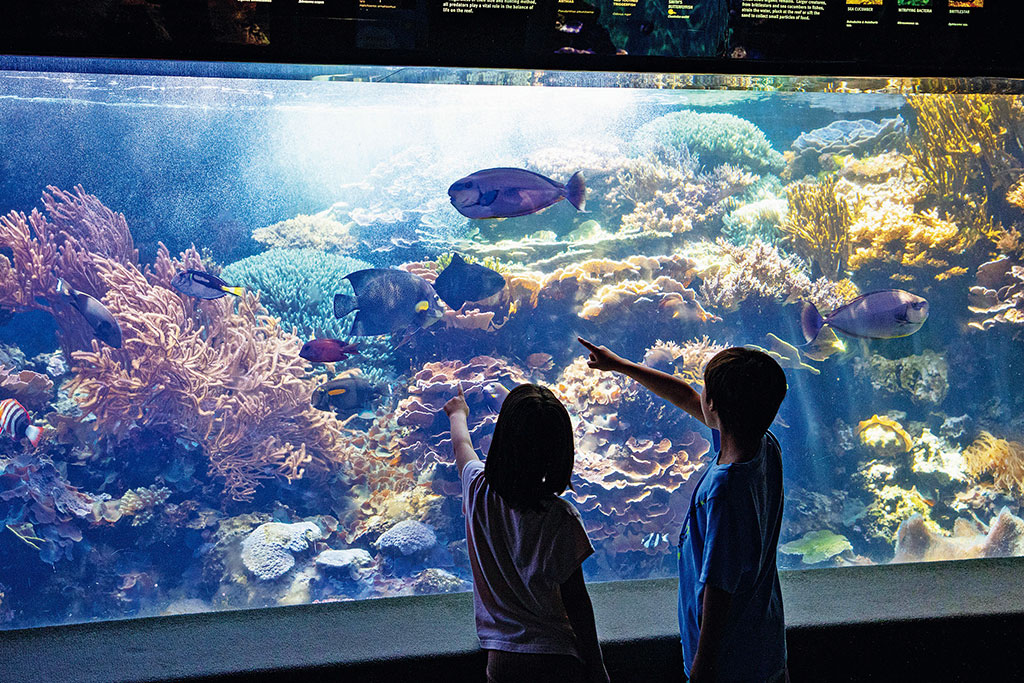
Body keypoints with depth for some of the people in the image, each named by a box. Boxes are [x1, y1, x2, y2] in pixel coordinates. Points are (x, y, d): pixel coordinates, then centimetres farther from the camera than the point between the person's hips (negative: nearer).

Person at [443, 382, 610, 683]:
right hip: (557, 658, -4)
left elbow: (461, 444, 17)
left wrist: (458, 414, 39)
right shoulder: (560, 517, -18)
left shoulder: (479, 491, -7)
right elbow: (576, 600, -10)